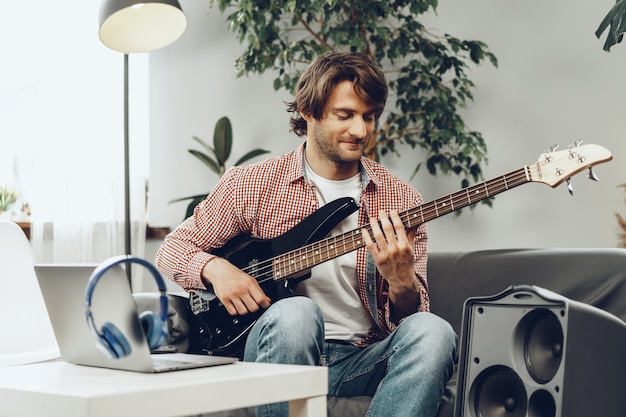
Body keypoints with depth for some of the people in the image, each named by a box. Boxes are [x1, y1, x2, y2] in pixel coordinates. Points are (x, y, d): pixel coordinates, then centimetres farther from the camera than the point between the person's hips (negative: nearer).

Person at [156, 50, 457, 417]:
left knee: (433, 333, -29)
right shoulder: (251, 184, 2)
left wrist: (401, 280, -21)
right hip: (278, 358, -2)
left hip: (362, 360, 2)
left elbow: (411, 317, 3)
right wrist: (215, 268, -11)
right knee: (296, 313, -35)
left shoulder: (401, 200, 4)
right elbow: (172, 249, 11)